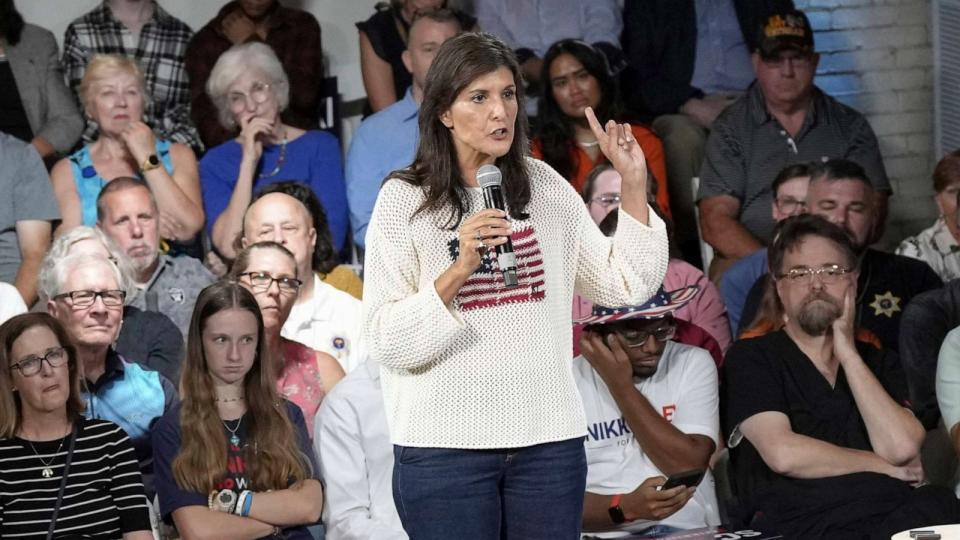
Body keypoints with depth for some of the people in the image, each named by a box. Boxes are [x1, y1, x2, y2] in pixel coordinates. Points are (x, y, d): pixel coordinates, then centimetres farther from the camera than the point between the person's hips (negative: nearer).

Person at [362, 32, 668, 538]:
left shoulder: (545, 187, 8)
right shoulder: (404, 200, -3)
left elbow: (627, 286, 8)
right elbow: (387, 341, -9)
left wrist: (634, 185, 3)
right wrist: (458, 270, -20)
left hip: (550, 438, 3)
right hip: (445, 444, -3)